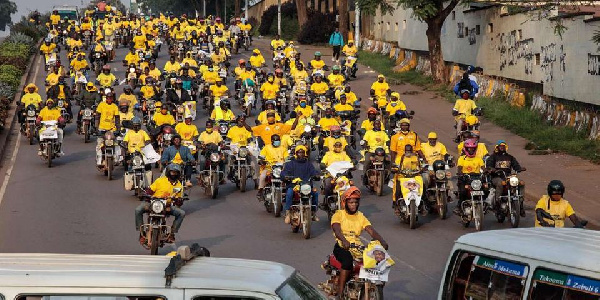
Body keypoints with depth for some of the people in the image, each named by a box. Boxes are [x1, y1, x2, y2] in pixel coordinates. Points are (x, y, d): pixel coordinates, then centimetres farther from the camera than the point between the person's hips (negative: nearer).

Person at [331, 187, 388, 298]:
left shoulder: (361, 217, 16)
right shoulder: (338, 215, 4)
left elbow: (372, 231, 1)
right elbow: (337, 229, -17)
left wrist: (382, 241, -20)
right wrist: (344, 241, -39)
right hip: (342, 247, -4)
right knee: (348, 260, -36)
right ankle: (340, 293, -31)